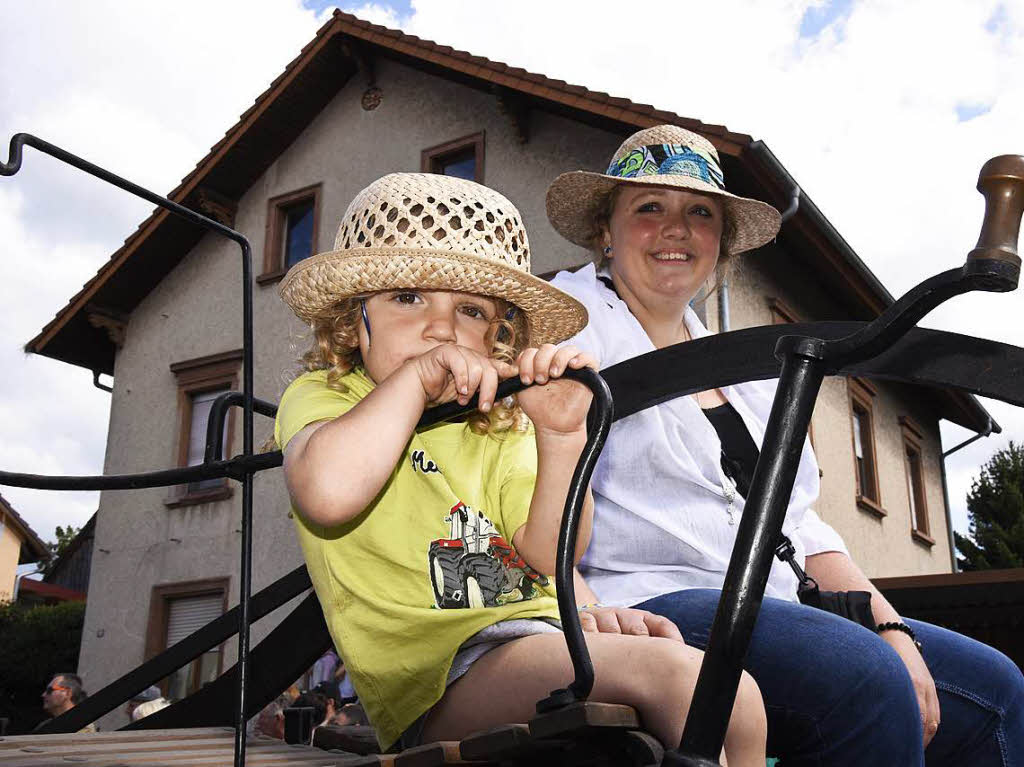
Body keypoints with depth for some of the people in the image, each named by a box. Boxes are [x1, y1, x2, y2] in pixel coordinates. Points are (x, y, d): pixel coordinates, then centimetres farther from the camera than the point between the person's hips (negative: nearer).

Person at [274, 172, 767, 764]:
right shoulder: (321, 397, 6)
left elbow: (547, 555, 0)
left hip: (541, 640, 6)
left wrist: (560, 436, -14)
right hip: (440, 677, -5)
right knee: (663, 669, -24)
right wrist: (414, 379, -13)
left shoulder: (500, 428, 18)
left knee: (733, 697, -12)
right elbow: (328, 494, -21)